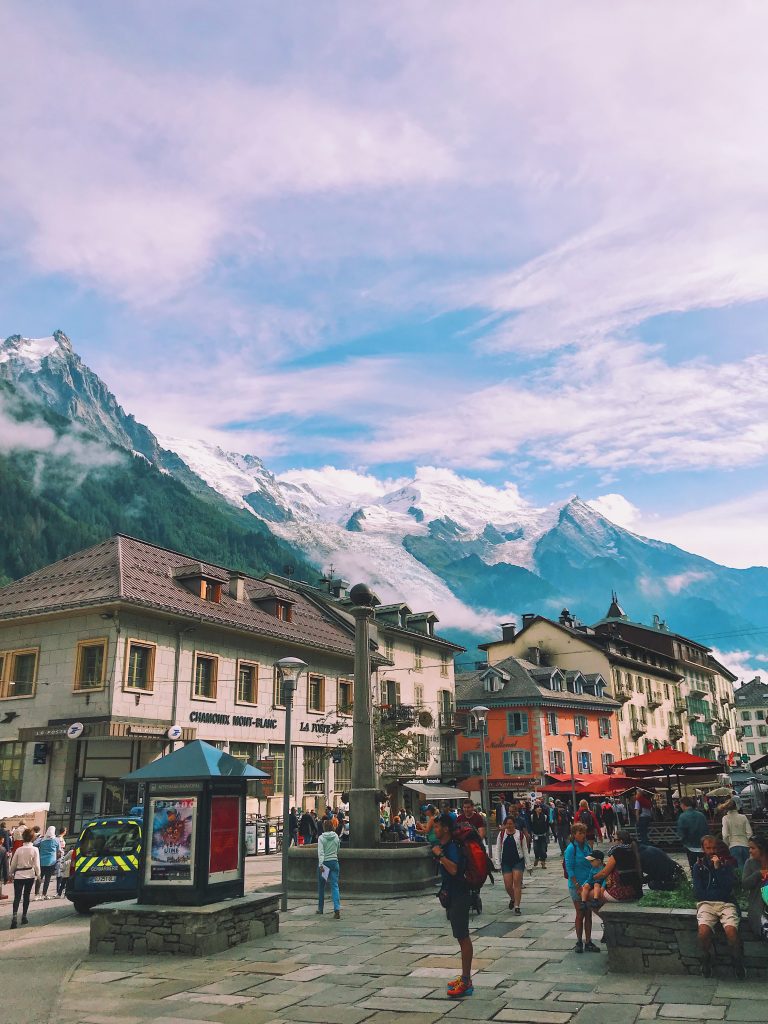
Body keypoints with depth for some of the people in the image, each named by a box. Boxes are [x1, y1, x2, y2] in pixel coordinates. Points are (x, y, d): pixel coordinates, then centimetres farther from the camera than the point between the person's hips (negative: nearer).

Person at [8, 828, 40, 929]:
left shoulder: (18, 850, -5)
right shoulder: (35, 849, -7)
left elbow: (13, 864, 2)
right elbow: (36, 864, -8)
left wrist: (11, 874, 18)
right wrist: (38, 874, 4)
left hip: (19, 875, 0)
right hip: (30, 875, 0)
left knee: (17, 897, -2)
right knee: (26, 896, 14)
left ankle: (14, 916, -20)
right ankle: (24, 917, 18)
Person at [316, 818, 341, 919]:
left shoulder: (321, 838, -8)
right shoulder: (336, 837, 4)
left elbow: (321, 852, -18)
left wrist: (321, 864, -22)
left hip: (324, 862, -3)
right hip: (334, 862, 3)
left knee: (321, 887, 14)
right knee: (335, 885, -3)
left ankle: (320, 908, 25)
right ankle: (337, 908, -20)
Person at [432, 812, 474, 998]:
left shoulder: (452, 847, -19)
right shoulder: (445, 846, 11)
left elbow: (453, 869, -35)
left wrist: (439, 855, -30)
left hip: (459, 897, -10)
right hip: (452, 897, 10)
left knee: (463, 937, -5)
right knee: (461, 937, 15)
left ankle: (466, 982, 0)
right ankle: (465, 977, 24)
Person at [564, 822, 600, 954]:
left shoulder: (587, 846, 6)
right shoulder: (571, 848, -12)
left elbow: (592, 865, 13)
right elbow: (569, 869, -14)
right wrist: (578, 886, -17)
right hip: (577, 885, -5)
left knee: (588, 914, 9)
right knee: (580, 914, 2)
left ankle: (588, 942, 16)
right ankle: (579, 942, 15)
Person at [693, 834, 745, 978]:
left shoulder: (725, 865, 13)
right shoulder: (698, 866, 13)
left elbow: (728, 887, -2)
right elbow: (699, 892, 6)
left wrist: (718, 868, -7)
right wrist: (719, 892, 0)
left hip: (726, 903, 0)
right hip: (706, 903, 0)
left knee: (731, 931, -30)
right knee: (703, 931, -30)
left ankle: (737, 960, -2)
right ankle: (706, 959, -2)